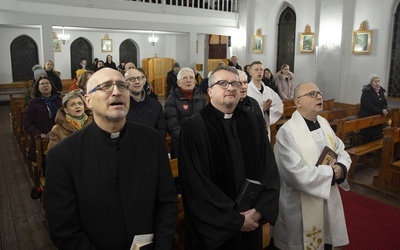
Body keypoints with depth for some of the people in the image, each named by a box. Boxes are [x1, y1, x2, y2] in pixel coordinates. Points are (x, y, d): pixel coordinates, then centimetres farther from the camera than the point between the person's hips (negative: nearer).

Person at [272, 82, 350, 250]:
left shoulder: (324, 123, 4)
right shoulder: (287, 132, -22)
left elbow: (342, 152, 9)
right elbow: (298, 175, -27)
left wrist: (341, 168, -14)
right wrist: (331, 172, -15)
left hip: (329, 202, 7)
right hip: (302, 208, -7)